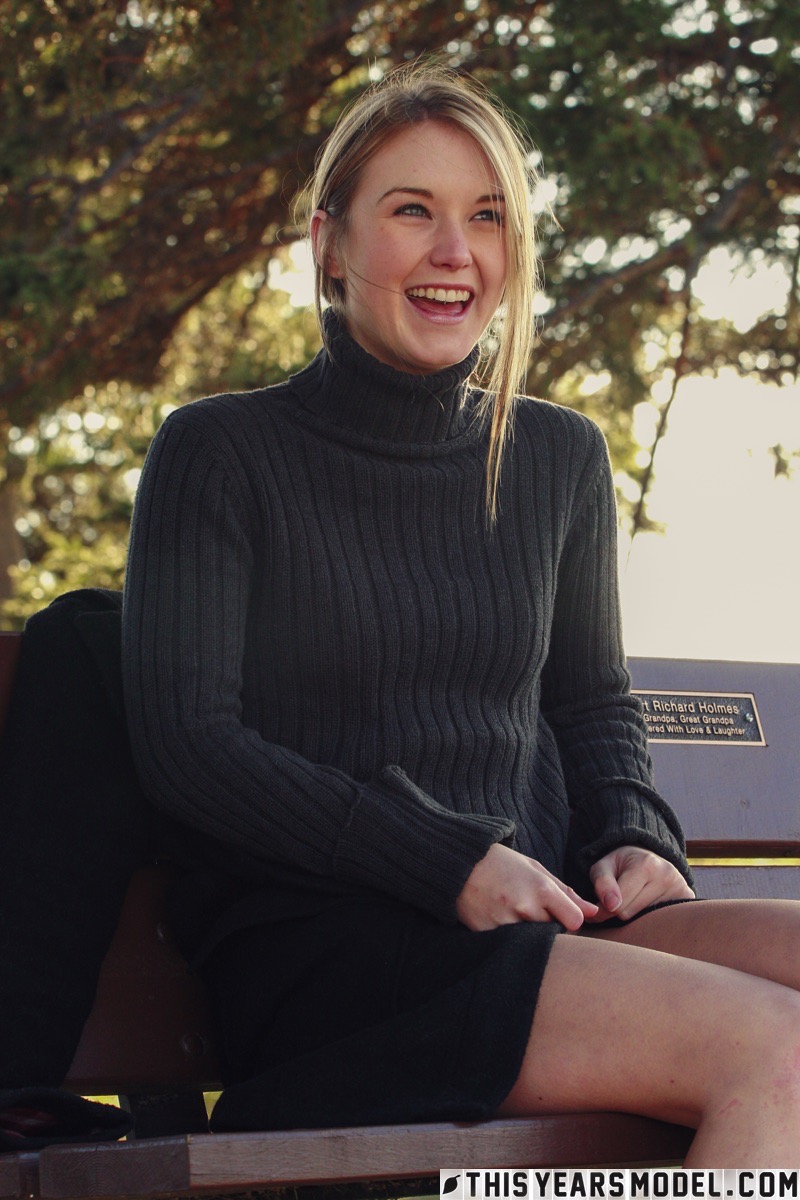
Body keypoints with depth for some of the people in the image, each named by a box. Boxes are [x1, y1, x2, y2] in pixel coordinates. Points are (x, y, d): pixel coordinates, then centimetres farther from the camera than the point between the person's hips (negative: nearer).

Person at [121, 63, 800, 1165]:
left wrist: (631, 839, 3)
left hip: (542, 923, 6)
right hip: (314, 945, -5)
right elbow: (186, 744, -5)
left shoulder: (560, 458, 18)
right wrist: (453, 866, -14)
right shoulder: (220, 454, 3)